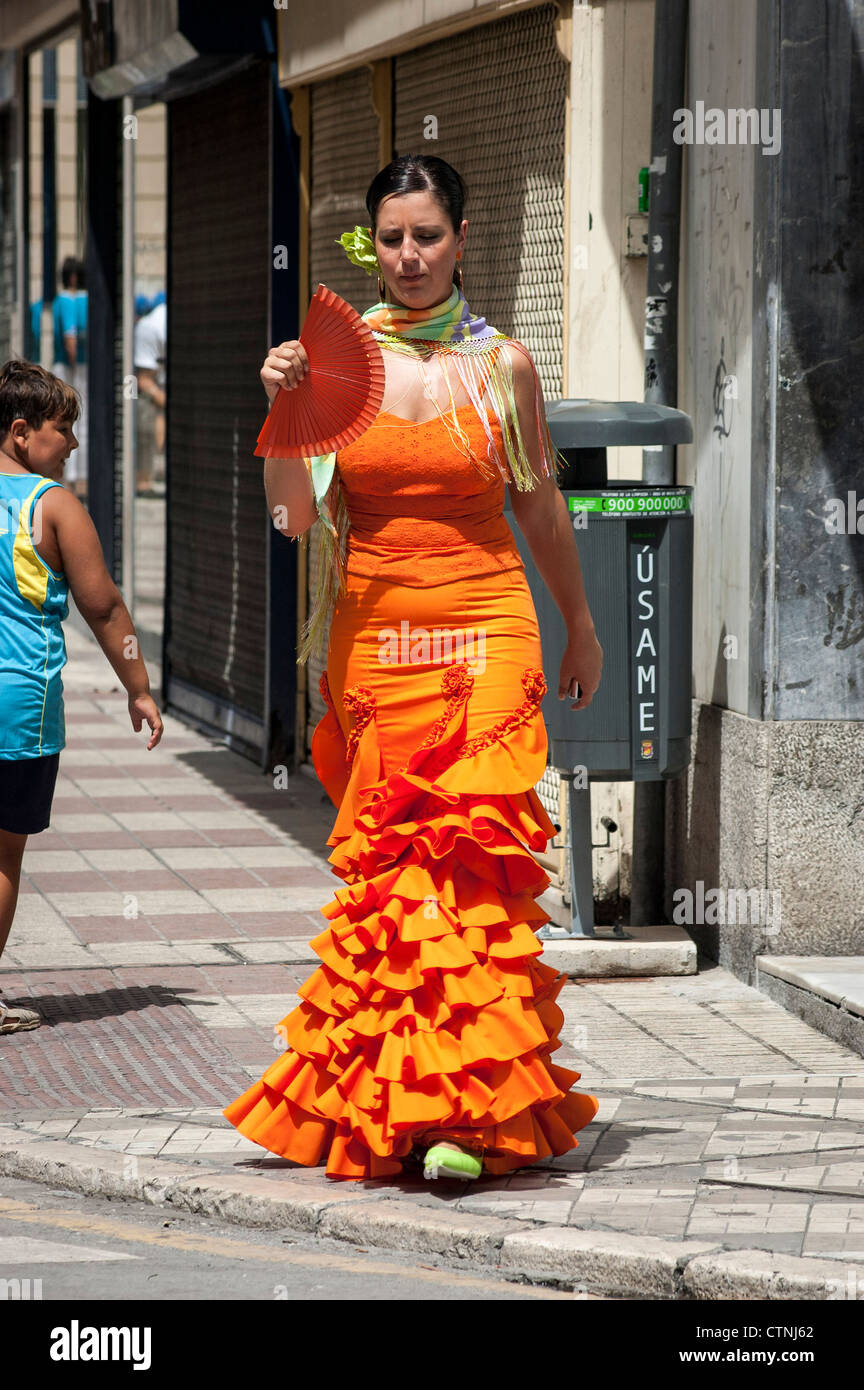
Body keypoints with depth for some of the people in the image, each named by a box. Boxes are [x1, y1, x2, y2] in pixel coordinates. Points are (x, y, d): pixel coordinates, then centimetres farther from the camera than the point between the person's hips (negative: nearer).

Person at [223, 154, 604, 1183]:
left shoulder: (501, 363, 5)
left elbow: (541, 509, 17)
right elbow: (295, 515, -1)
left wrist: (579, 625, 26)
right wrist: (283, 409, -16)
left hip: (486, 630, -1)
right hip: (373, 632, 1)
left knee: (472, 848, -12)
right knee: (387, 855, -1)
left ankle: (464, 1107, -15)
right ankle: (394, 1095, 8)